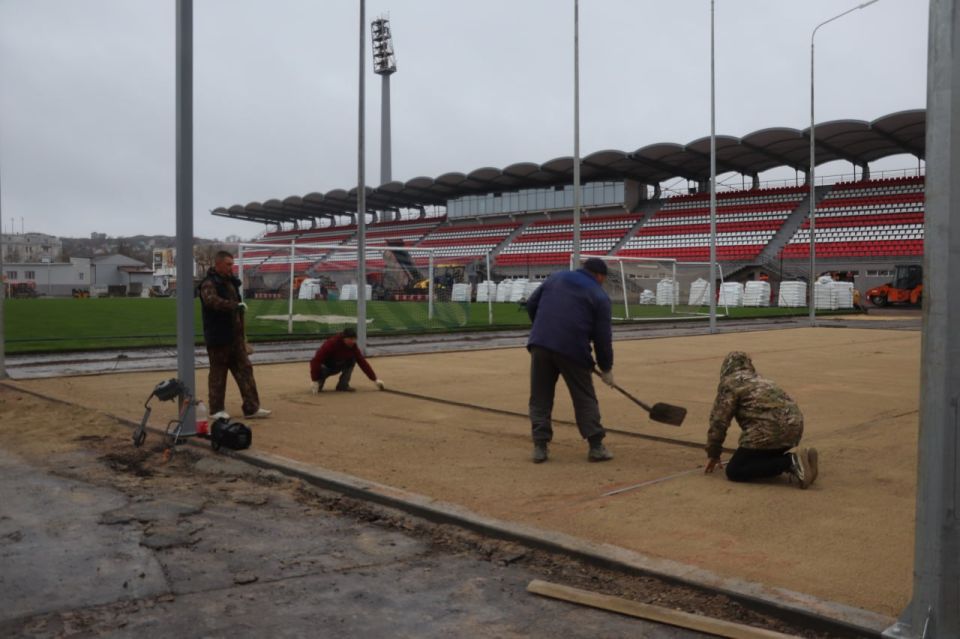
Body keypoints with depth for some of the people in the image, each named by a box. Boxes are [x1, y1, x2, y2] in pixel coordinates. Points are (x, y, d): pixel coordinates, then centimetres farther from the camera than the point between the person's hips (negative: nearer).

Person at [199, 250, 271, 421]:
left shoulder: (230, 282, 16)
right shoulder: (209, 284, -11)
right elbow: (212, 301, -33)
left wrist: (242, 334, 24)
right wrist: (235, 305, -42)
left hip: (235, 336, 8)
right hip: (218, 337, -8)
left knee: (245, 370, 6)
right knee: (218, 373, 1)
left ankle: (251, 408, 8)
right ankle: (216, 410, 13)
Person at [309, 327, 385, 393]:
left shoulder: (353, 346, -16)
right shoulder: (331, 343, -32)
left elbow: (363, 362, -11)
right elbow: (315, 361, -35)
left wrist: (375, 380, -14)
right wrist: (315, 381, -41)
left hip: (337, 366, 5)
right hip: (325, 367, -5)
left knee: (352, 359, -17)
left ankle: (343, 385, -9)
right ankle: (319, 382, -2)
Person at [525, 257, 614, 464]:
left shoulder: (555, 277, 18)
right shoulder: (599, 295, 8)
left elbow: (531, 304, 15)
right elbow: (603, 336, 5)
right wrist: (606, 368, 14)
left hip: (540, 344, 3)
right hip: (573, 350, -2)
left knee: (540, 397, 10)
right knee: (585, 398, 10)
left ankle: (540, 446, 6)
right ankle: (596, 446, 11)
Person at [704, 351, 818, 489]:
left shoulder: (729, 383, 8)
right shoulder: (760, 381, 31)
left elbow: (719, 420, 4)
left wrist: (713, 454, 14)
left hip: (771, 429, -8)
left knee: (734, 471, -1)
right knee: (758, 459, 28)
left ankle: (791, 462, -12)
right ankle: (794, 460, 4)